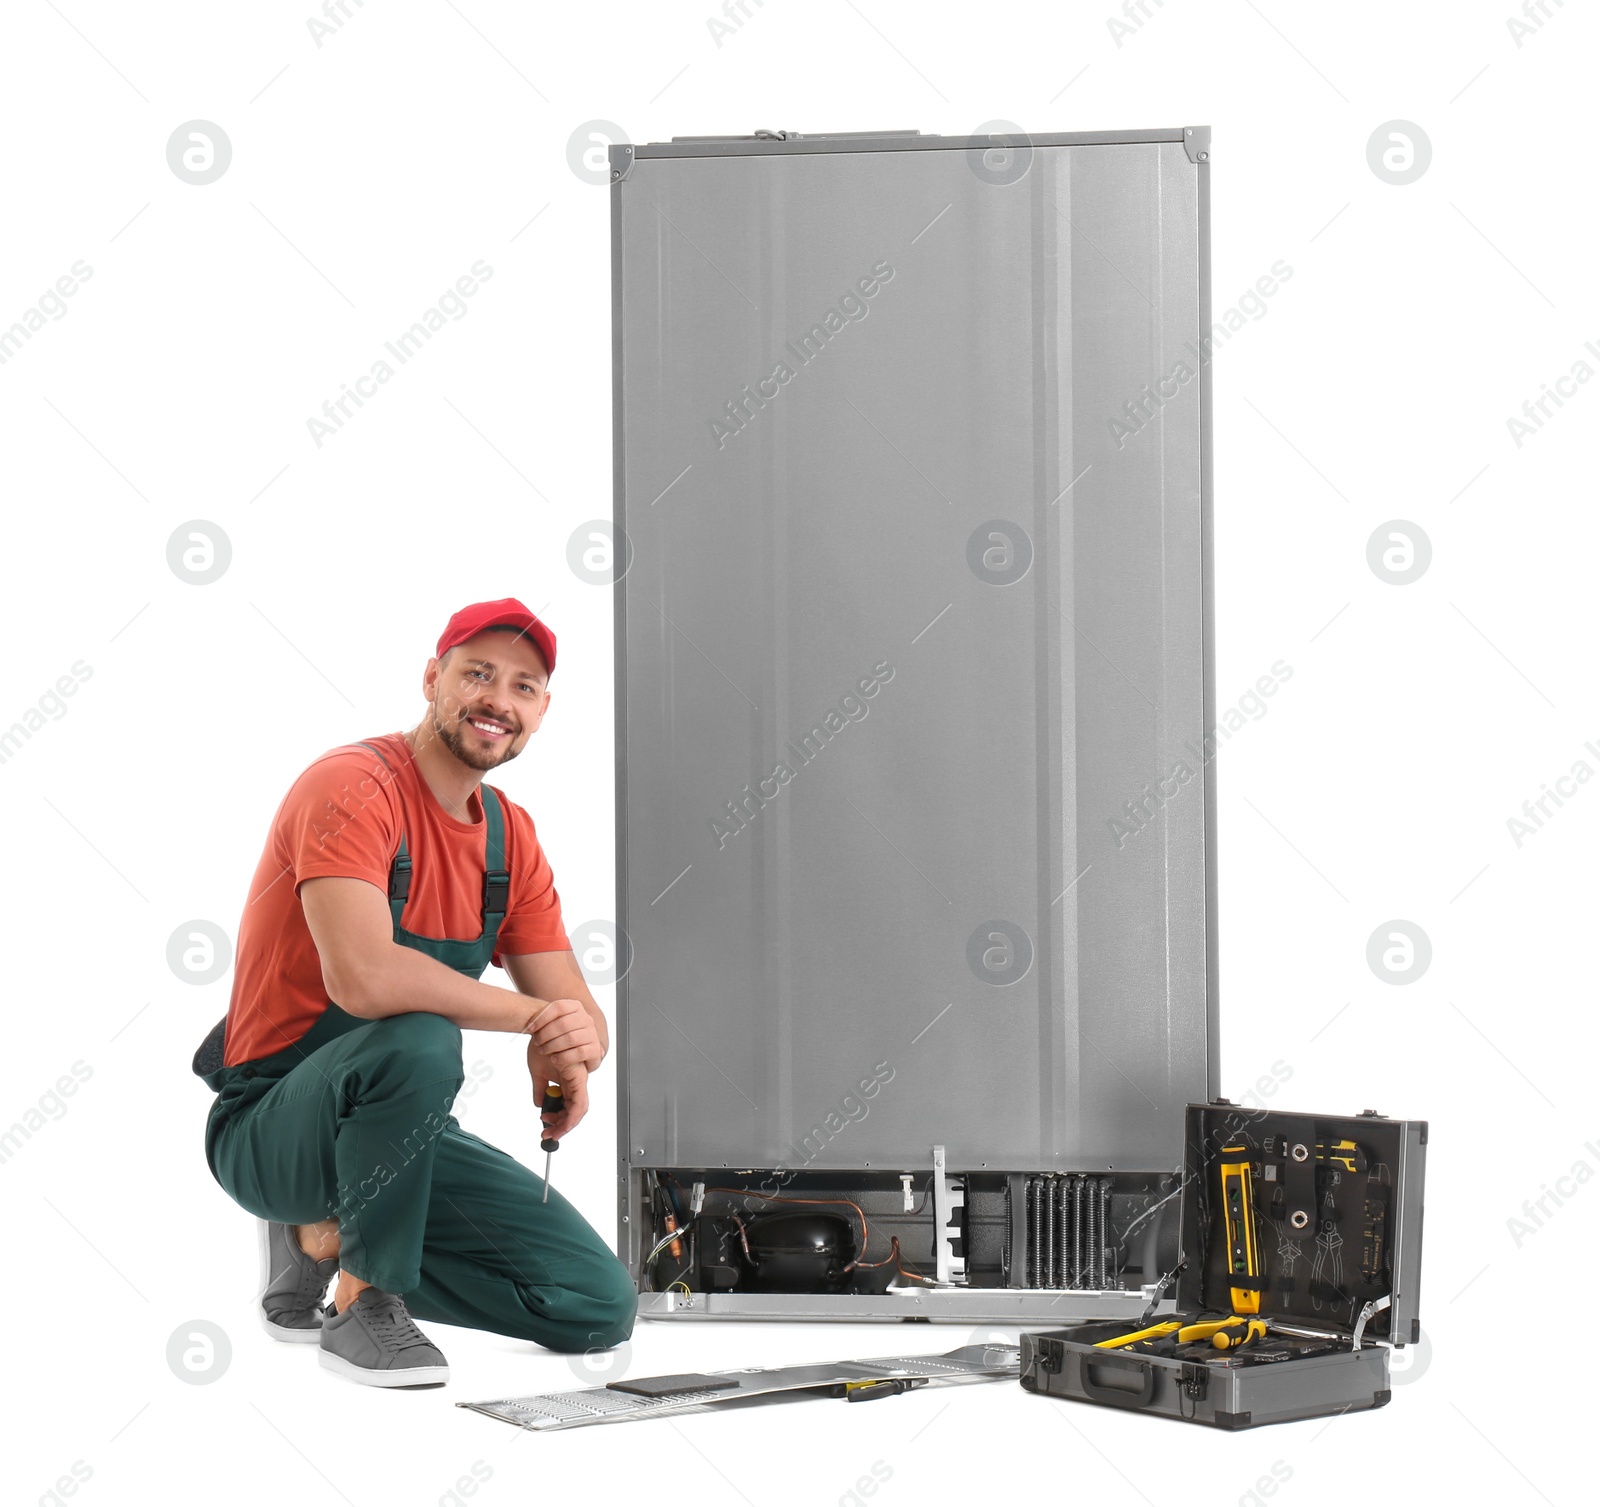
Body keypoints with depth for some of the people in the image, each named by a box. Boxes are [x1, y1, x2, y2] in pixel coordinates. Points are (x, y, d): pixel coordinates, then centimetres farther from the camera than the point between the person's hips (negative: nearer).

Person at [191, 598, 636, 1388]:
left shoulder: (512, 838, 5)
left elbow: (581, 1017, 4)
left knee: (600, 1306, -3)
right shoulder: (353, 785, -19)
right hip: (268, 1129, -7)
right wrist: (530, 1013, -23)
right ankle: (363, 1303, -17)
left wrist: (575, 1052, -22)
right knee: (417, 1040, -39)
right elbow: (363, 979, -35)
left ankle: (326, 1237, 12)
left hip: (396, 1127, 7)